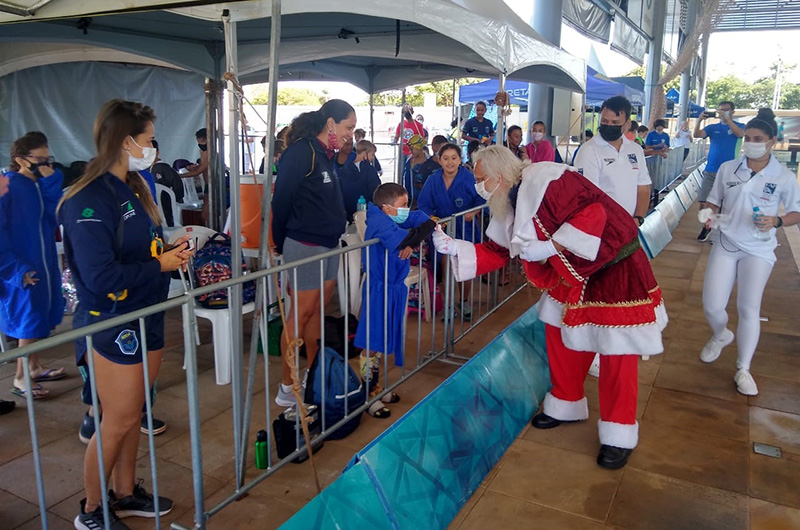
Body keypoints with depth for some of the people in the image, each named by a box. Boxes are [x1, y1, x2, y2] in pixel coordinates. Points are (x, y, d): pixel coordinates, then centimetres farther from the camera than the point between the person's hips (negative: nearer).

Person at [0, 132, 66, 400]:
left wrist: (51, 185, -15)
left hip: (45, 263, 7)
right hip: (22, 268, -7)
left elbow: (55, 220, -6)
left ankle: (34, 367, 32)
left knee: (40, 318, 16)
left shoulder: (42, 185, 4)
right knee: (29, 322, 1)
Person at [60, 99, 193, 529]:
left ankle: (125, 493, 37)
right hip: (112, 326, -8)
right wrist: (161, 265, -18)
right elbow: (101, 277, -27)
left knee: (132, 415, 19)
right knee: (119, 421, 4)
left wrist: (171, 252, -4)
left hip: (147, 318, 8)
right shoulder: (88, 201, -21)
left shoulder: (133, 188, 8)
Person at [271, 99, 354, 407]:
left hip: (328, 244, 9)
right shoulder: (301, 152, -14)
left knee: (318, 309, 14)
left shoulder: (326, 155, 14)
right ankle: (287, 388, 7)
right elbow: (281, 200, -14)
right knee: (301, 313, -4)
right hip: (304, 245, -9)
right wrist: (280, 243, -6)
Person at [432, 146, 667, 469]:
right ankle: (566, 405, 35)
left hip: (614, 269, -9)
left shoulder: (545, 180, -26)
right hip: (572, 275, 9)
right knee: (561, 333, 15)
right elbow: (496, 252, 7)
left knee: (617, 352, 0)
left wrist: (550, 246, -31)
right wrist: (454, 248, -4)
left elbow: (593, 211, -31)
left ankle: (619, 434, 15)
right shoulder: (508, 204, 3)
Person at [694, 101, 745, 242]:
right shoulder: (712, 127, 9)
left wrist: (726, 118, -29)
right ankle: (706, 226, 22)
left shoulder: (739, 126, 3)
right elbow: (697, 135, -8)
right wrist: (699, 120, -24)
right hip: (710, 171, 2)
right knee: (703, 202, 1)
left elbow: (740, 134, -20)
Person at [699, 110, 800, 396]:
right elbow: (714, 201, 10)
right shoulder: (727, 168, 1)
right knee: (712, 306, -3)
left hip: (758, 249, -2)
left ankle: (743, 369, 16)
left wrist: (777, 221, -18)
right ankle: (721, 335, 35)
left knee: (749, 308, -1)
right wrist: (709, 216, -12)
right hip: (725, 244, 2)